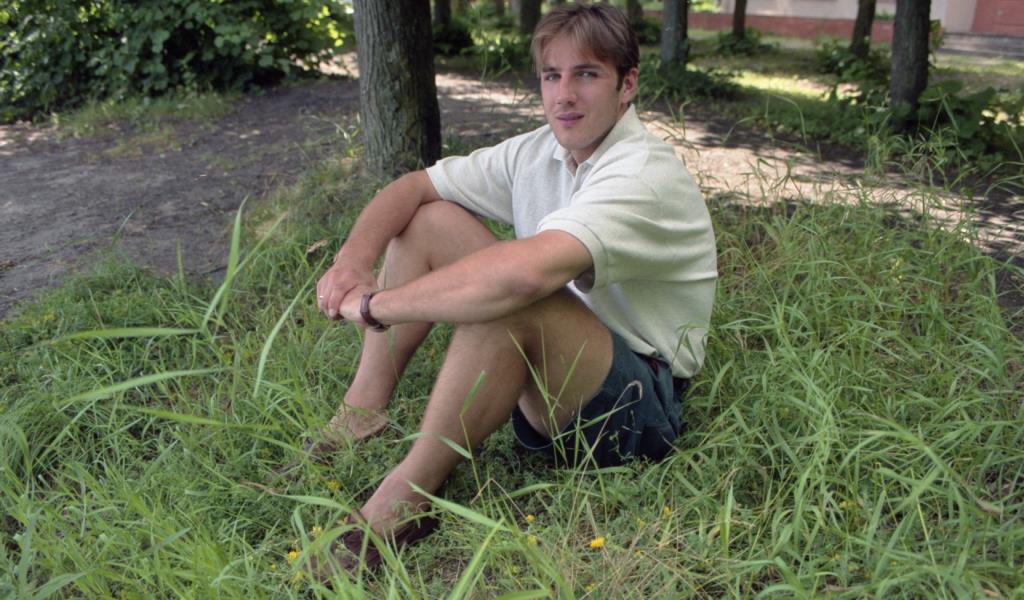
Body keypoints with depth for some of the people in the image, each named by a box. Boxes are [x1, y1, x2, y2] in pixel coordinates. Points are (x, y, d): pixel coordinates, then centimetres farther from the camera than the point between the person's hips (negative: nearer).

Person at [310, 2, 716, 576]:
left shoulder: (645, 175, -24)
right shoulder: (538, 152, 1)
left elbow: (527, 272, -41)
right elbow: (414, 185, 4)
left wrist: (376, 304, -30)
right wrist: (354, 259, -16)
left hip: (639, 402, -8)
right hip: (555, 374, 8)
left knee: (507, 302, -38)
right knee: (426, 220, 1)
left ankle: (403, 502, -20)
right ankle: (360, 417, -2)